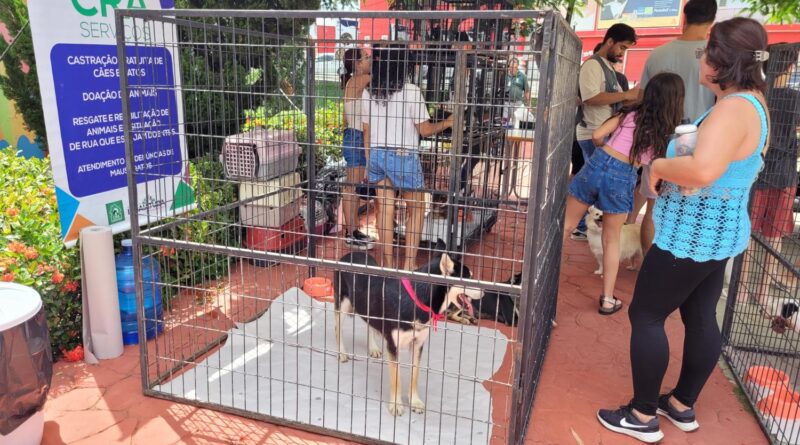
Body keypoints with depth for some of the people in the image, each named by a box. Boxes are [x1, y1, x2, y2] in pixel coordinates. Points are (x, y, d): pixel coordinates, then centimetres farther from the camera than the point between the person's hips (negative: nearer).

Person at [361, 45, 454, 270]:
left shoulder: (368, 93, 3)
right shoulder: (411, 91, -12)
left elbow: (367, 132, 8)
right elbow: (425, 130, -7)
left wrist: (369, 162, 17)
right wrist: (448, 122, 10)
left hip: (377, 155, 5)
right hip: (403, 157, -5)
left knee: (385, 209, 11)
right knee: (416, 209, 10)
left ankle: (388, 261, 18)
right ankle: (409, 263, 10)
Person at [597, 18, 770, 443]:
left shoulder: (733, 109, -25)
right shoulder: (751, 101, 10)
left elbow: (702, 170, -41)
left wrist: (660, 165, -22)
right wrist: (674, 166, 5)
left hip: (693, 235, -10)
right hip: (716, 232, 10)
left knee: (645, 316, 1)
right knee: (701, 318, 18)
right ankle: (682, 405, 34)